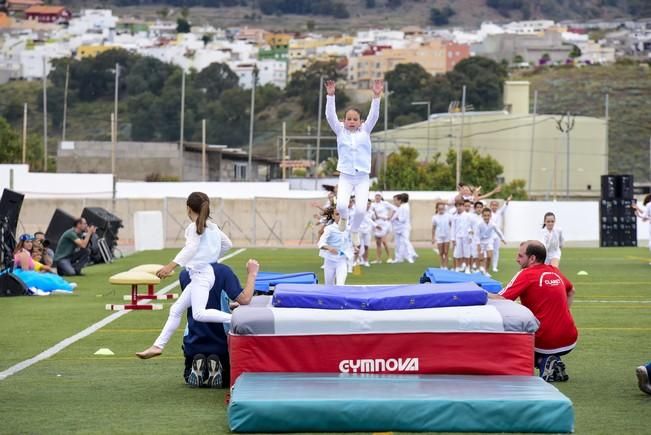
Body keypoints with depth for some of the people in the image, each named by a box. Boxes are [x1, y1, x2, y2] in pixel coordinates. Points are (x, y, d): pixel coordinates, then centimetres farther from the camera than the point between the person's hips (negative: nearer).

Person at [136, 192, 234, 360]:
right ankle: (158, 346, 12)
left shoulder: (195, 227, -8)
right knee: (176, 310, 11)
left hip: (201, 274, -9)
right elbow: (227, 244, 25)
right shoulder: (212, 227, 16)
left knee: (199, 314, -25)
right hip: (200, 275, 9)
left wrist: (171, 265, -31)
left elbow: (191, 248, -23)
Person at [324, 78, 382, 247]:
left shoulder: (365, 131, 5)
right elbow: (330, 116, -7)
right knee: (341, 205, -20)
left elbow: (373, 115, -7)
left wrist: (376, 96, -20)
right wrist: (330, 95, -20)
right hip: (345, 176, 0)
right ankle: (344, 217, 18)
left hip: (362, 178, 0)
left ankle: (355, 230, 19)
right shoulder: (340, 131, 4)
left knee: (361, 209, -13)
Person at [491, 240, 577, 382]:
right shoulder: (555, 272, 10)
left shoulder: (526, 274, -11)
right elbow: (571, 291, 29)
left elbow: (499, 299, -15)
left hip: (545, 343, -7)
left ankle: (543, 362, -4)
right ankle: (554, 363, 10)